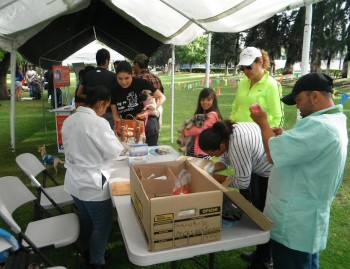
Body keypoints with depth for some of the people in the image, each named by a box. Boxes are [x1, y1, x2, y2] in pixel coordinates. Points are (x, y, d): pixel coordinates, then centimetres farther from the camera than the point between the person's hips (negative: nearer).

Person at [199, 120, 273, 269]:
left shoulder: (237, 146, -36)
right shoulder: (226, 133, -9)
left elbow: (242, 183, -25)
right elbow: (225, 158, 5)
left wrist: (217, 178, -13)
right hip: (263, 168, 9)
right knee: (257, 210, 19)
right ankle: (261, 254, 37)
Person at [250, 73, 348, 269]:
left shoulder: (318, 126, -28)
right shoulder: (336, 121, 7)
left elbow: (273, 155, -27)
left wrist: (263, 123, -13)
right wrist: (285, 138, 2)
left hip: (295, 224, -10)